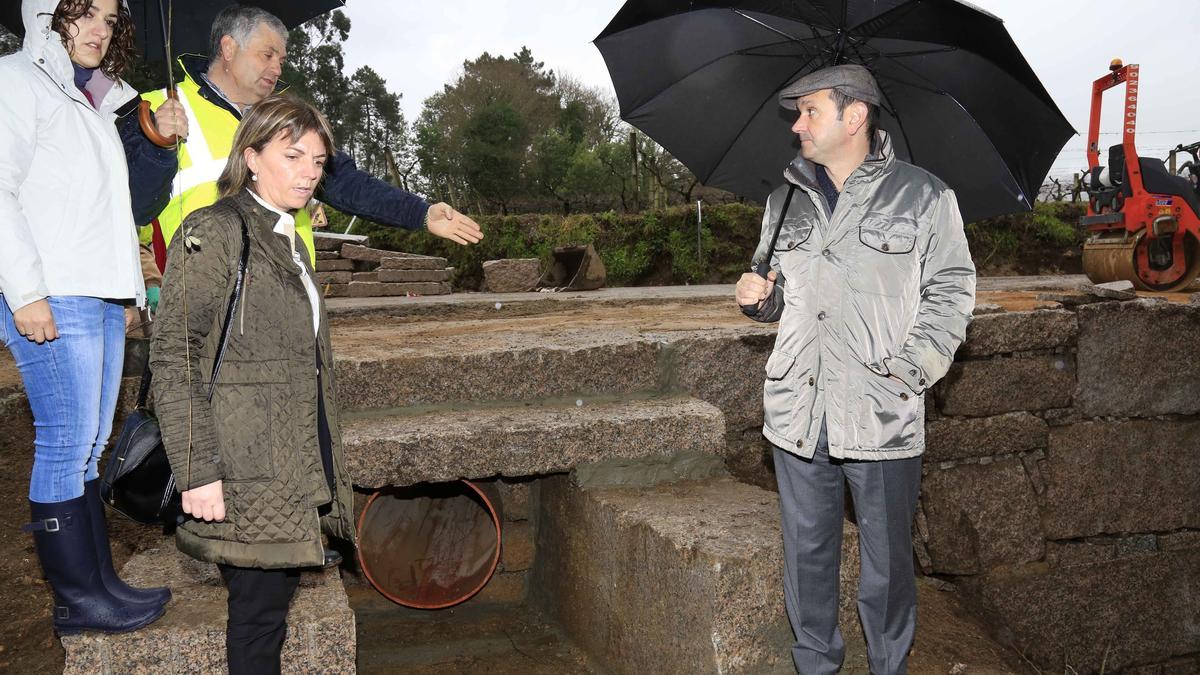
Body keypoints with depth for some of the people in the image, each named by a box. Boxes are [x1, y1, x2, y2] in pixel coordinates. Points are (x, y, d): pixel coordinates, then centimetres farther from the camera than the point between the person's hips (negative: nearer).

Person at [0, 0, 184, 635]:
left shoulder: (94, 102, 24)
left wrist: (127, 291, 19)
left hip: (103, 296, 8)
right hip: (52, 298, -8)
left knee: (88, 445, 8)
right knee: (67, 444, -6)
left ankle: (101, 582, 14)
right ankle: (78, 600, 1)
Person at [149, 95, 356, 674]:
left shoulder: (289, 241, 18)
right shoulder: (213, 232, -9)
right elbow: (172, 359, -15)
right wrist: (197, 472, -20)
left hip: (297, 470, 8)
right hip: (247, 476, -8)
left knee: (272, 606, 14)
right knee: (258, 616, -1)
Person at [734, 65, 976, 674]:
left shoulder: (924, 196, 1)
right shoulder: (786, 200, 13)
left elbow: (951, 293, 0)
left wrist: (906, 373, -12)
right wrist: (759, 297, -1)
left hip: (883, 417, -3)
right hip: (797, 413, 4)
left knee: (886, 564, 8)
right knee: (806, 555, 13)